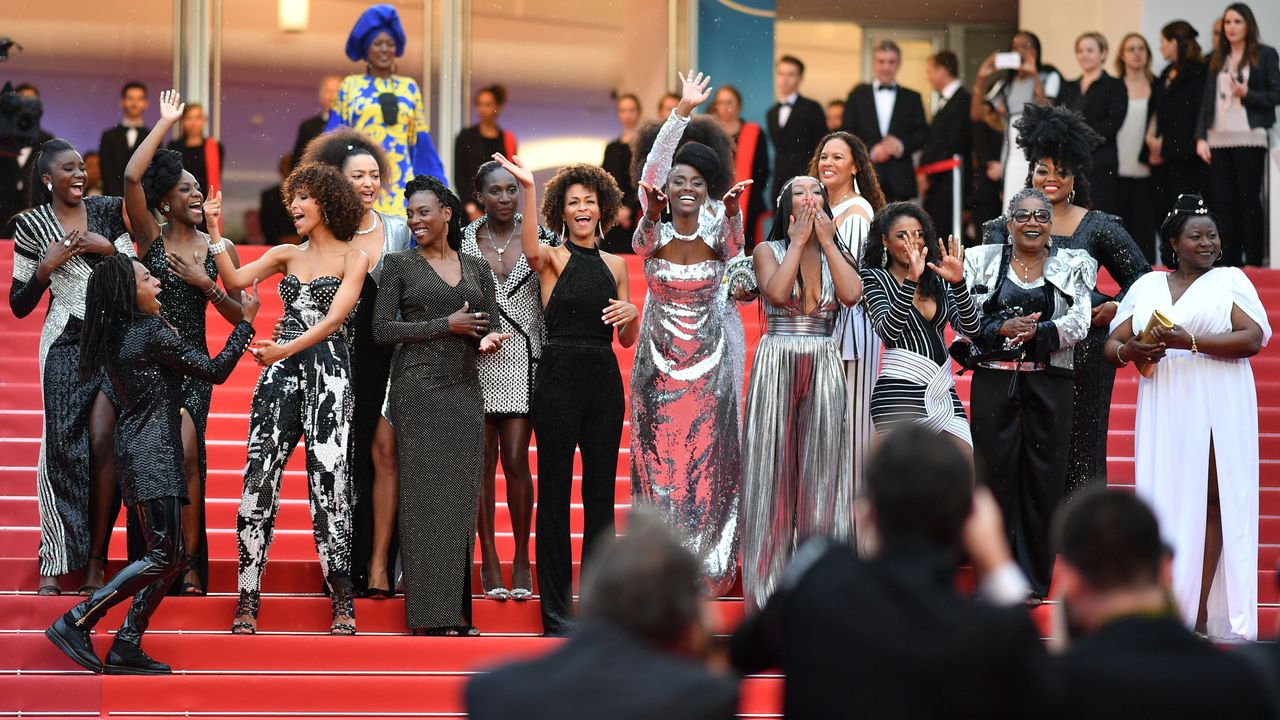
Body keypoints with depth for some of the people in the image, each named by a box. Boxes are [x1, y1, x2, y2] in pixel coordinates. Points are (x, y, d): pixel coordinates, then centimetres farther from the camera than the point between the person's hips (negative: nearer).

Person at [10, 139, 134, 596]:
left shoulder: (107, 212, 7)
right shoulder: (32, 225, 4)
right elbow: (19, 305, 5)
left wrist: (108, 248, -8)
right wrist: (48, 266, -9)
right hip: (65, 343, -1)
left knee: (102, 441, -10)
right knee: (61, 445, -9)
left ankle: (96, 561, -5)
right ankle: (54, 564, -5)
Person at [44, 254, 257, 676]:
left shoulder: (116, 336, 13)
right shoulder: (154, 334, -13)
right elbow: (215, 371, -8)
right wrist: (246, 321, 2)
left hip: (136, 452, 10)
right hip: (152, 452, -10)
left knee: (170, 556, 9)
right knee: (164, 555, -10)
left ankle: (126, 647, 4)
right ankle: (76, 622, -13)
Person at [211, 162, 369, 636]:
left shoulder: (353, 258, 4)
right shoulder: (285, 255, 17)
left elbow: (334, 318, -8)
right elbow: (235, 281, 4)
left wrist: (286, 348, -19)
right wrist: (214, 234, -4)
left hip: (328, 372, -4)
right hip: (281, 371, 4)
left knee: (329, 479, -9)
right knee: (258, 478, -6)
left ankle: (342, 602, -2)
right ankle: (248, 600, -4)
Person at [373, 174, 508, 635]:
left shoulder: (476, 268, 14)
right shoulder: (400, 265, 3)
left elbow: (491, 325, 14)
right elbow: (382, 329, -4)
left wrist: (490, 339, -11)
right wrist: (446, 326, -10)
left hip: (465, 390, 4)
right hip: (418, 386, -4)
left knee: (461, 497, 2)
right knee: (426, 494, -7)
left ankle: (457, 610, 6)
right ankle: (431, 613, -6)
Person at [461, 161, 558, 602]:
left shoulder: (540, 238, 4)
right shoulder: (464, 241, 4)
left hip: (524, 361, -1)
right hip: (477, 360, 1)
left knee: (516, 461, -6)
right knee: (483, 460, 2)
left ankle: (521, 561, 6)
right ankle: (489, 560, 8)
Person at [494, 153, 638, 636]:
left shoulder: (615, 265, 13)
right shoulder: (554, 259, -1)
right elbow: (531, 251, -27)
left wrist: (631, 314, -6)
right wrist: (528, 189, -37)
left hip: (604, 379, 4)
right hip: (558, 378, -4)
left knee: (601, 491, 6)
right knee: (554, 491, -1)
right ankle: (555, 609, 3)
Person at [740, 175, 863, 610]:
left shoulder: (836, 253, 11)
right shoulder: (768, 251, 5)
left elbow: (852, 294, -9)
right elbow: (776, 292, -15)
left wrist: (827, 242, -3)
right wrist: (798, 242, -7)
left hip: (824, 370, 2)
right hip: (776, 366, -2)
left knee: (822, 469, 0)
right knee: (775, 467, -3)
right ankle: (770, 586, 0)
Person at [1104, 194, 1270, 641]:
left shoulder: (1230, 281, 7)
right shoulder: (1148, 286, 16)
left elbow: (1253, 337, -7)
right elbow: (1112, 344, 14)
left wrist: (1189, 341, -16)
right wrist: (1128, 350, -10)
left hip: (1218, 407, -2)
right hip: (1164, 409, 2)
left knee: (1211, 500, -5)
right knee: (1164, 499, -4)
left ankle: (1200, 611, -5)